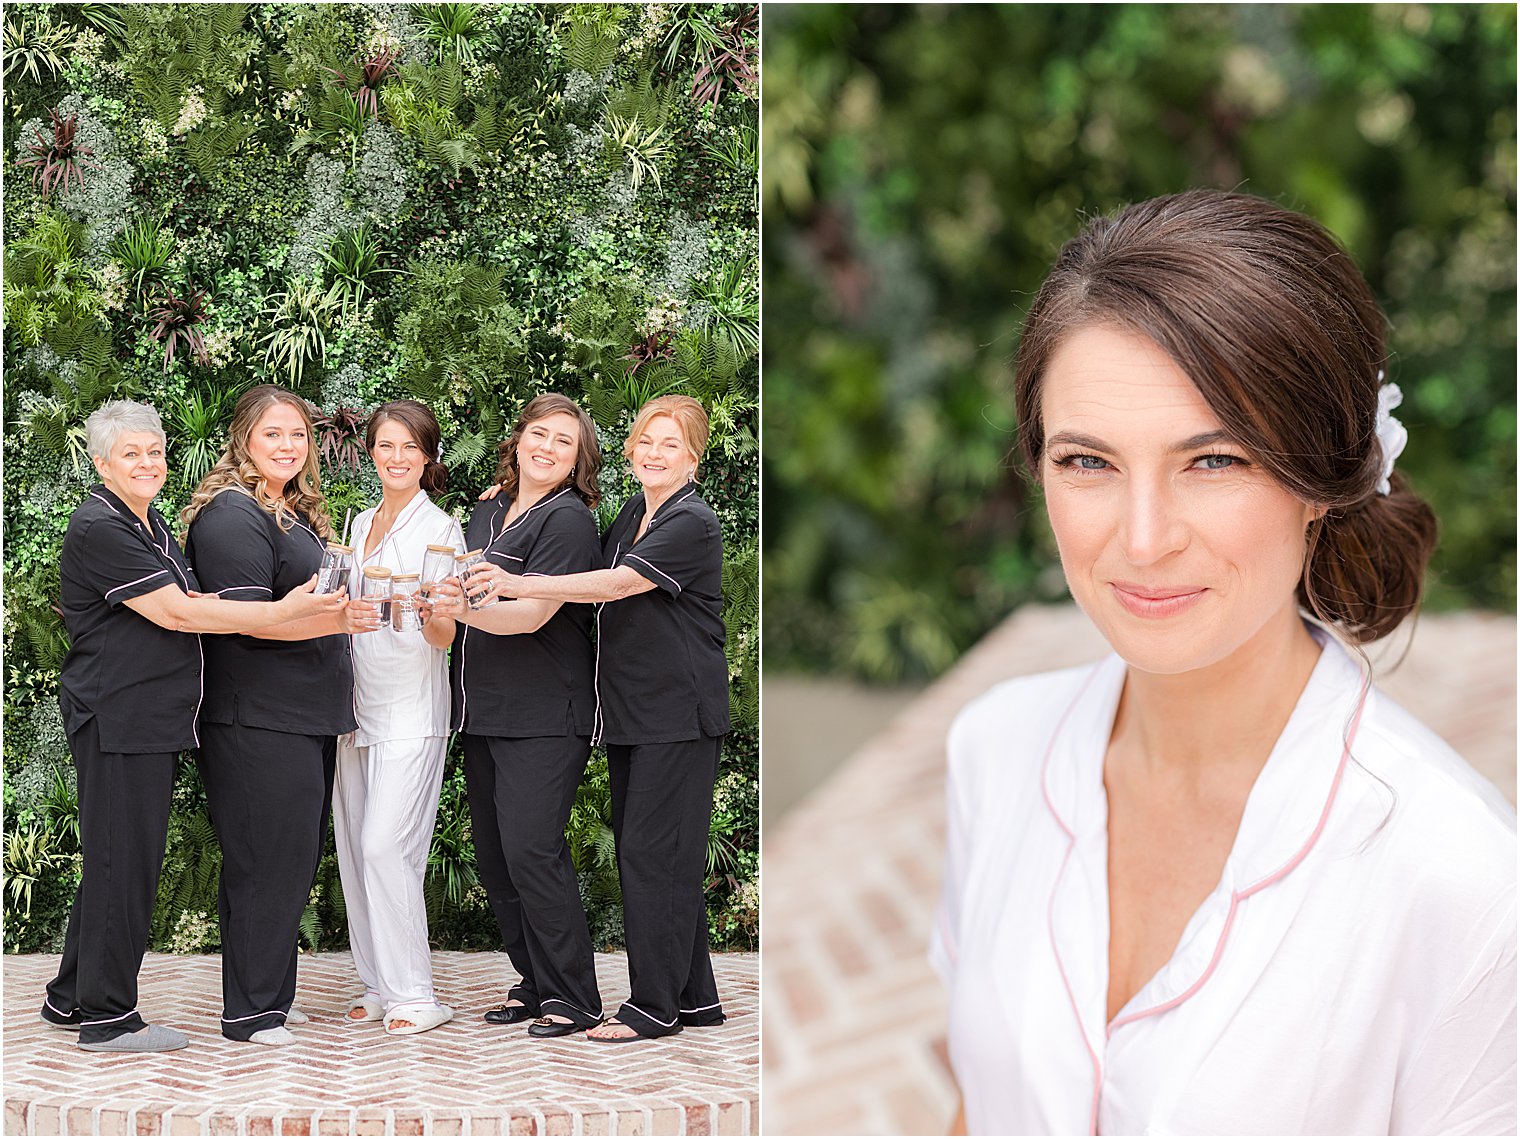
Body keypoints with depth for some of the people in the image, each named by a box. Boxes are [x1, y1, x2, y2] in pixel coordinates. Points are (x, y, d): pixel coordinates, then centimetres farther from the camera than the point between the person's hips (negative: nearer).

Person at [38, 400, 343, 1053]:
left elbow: (185, 606, 29)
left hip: (151, 719, 10)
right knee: (124, 859, -6)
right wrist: (282, 611, -20)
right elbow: (175, 614, -19)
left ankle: (71, 998, 24)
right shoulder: (99, 528, -13)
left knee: (119, 858, 14)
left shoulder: (150, 524, 18)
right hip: (116, 719, -10)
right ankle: (107, 1017, 1)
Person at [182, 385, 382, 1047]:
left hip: (308, 718, 10)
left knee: (294, 861, 13)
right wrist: (334, 619, -28)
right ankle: (249, 1012, -1)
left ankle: (272, 997, 21)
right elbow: (243, 617, -21)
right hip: (258, 723, -10)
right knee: (266, 862, -7)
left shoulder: (297, 513, 19)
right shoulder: (233, 514, -12)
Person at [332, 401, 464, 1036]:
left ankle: (414, 996, -9)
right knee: (353, 846, 6)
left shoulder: (440, 530, -6)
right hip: (359, 704, 7)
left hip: (412, 709, -7)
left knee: (385, 845, -14)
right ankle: (377, 984, 14)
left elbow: (444, 637, -11)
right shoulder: (361, 525, 14)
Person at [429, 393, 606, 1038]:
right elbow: (458, 589, 28)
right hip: (482, 712, 8)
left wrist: (466, 610, -33)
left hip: (543, 716, -8)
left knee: (530, 850, -13)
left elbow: (531, 614, -18)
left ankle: (572, 998, -6)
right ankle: (534, 984, 19)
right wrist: (436, 601, 7)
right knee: (495, 857, 9)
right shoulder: (487, 513, 16)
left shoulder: (567, 520, -8)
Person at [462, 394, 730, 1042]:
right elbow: (600, 579, 29)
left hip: (678, 714, -9)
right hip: (629, 712, 9)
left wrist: (518, 585, -33)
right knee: (662, 854, 11)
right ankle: (695, 995, 19)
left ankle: (655, 1006, -2)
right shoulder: (631, 516, 14)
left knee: (651, 853, -8)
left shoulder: (691, 525, -13)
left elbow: (617, 585, -25)